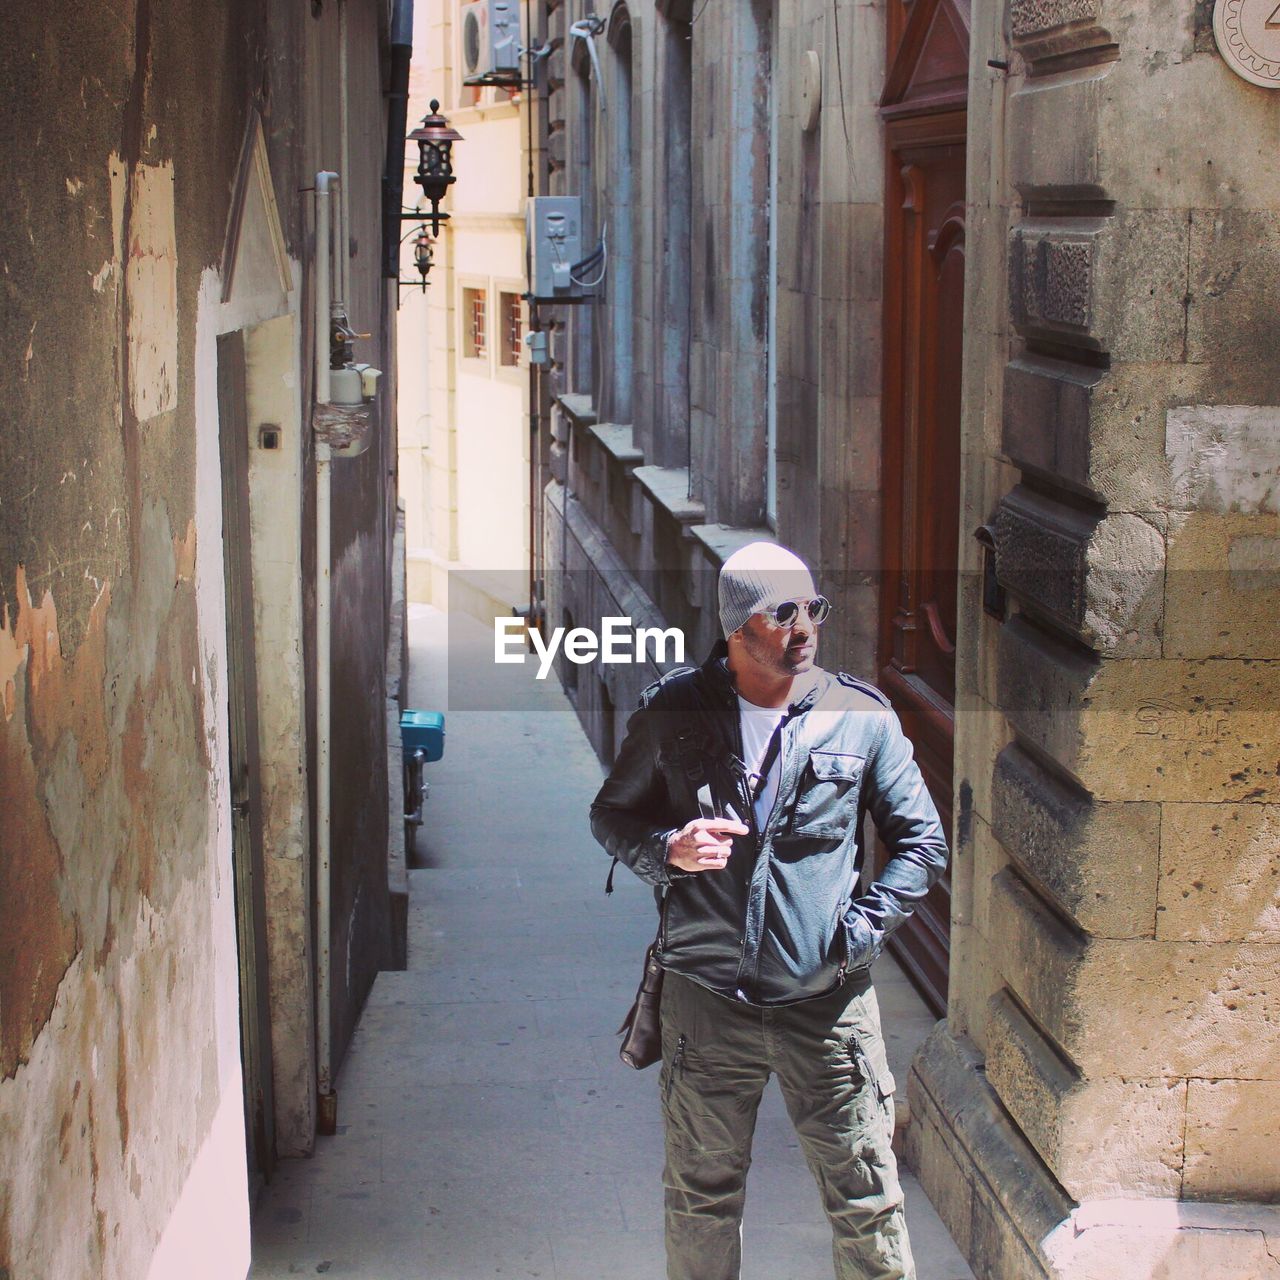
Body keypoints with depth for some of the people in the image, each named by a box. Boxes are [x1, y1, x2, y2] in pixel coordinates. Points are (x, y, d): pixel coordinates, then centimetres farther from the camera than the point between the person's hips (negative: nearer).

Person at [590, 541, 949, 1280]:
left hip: (827, 999, 0)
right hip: (705, 997, 1)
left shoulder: (862, 717, -1)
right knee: (703, 1197, 13)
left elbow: (923, 842, 7)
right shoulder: (674, 712, 0)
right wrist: (668, 850, -9)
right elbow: (611, 815, 12)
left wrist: (862, 930, -4)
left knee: (866, 1197, 4)